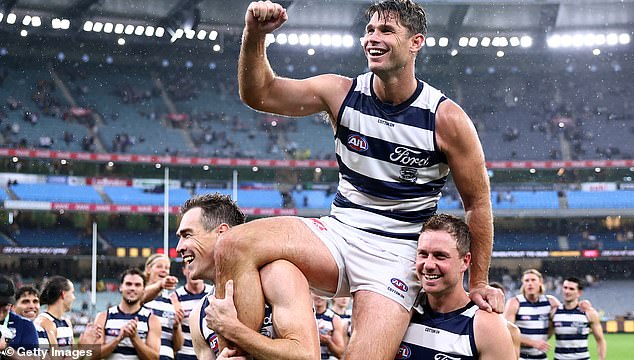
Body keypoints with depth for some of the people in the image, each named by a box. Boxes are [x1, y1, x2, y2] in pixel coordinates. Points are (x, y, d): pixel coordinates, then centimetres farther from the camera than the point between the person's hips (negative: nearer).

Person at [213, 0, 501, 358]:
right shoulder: (343, 93, -1)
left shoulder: (446, 119, -9)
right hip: (339, 233, 3)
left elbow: (477, 200, 0)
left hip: (397, 254, -3)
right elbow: (259, 94, -5)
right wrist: (255, 37, -23)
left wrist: (479, 283, 3)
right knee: (235, 247, -21)